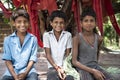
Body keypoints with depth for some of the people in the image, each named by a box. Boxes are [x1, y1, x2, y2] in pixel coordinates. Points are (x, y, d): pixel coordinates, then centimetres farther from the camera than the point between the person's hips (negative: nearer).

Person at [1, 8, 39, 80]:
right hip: (12, 72, 1)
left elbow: (32, 59, 1)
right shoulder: (8, 40, 4)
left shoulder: (33, 39, 4)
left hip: (28, 71, -1)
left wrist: (25, 73, -12)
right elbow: (8, 60, 0)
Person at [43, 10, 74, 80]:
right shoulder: (47, 35, 2)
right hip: (53, 67, 0)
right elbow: (48, 54, -1)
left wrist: (64, 68, -12)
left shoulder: (68, 35, 5)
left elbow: (68, 54, 4)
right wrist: (57, 68, -14)